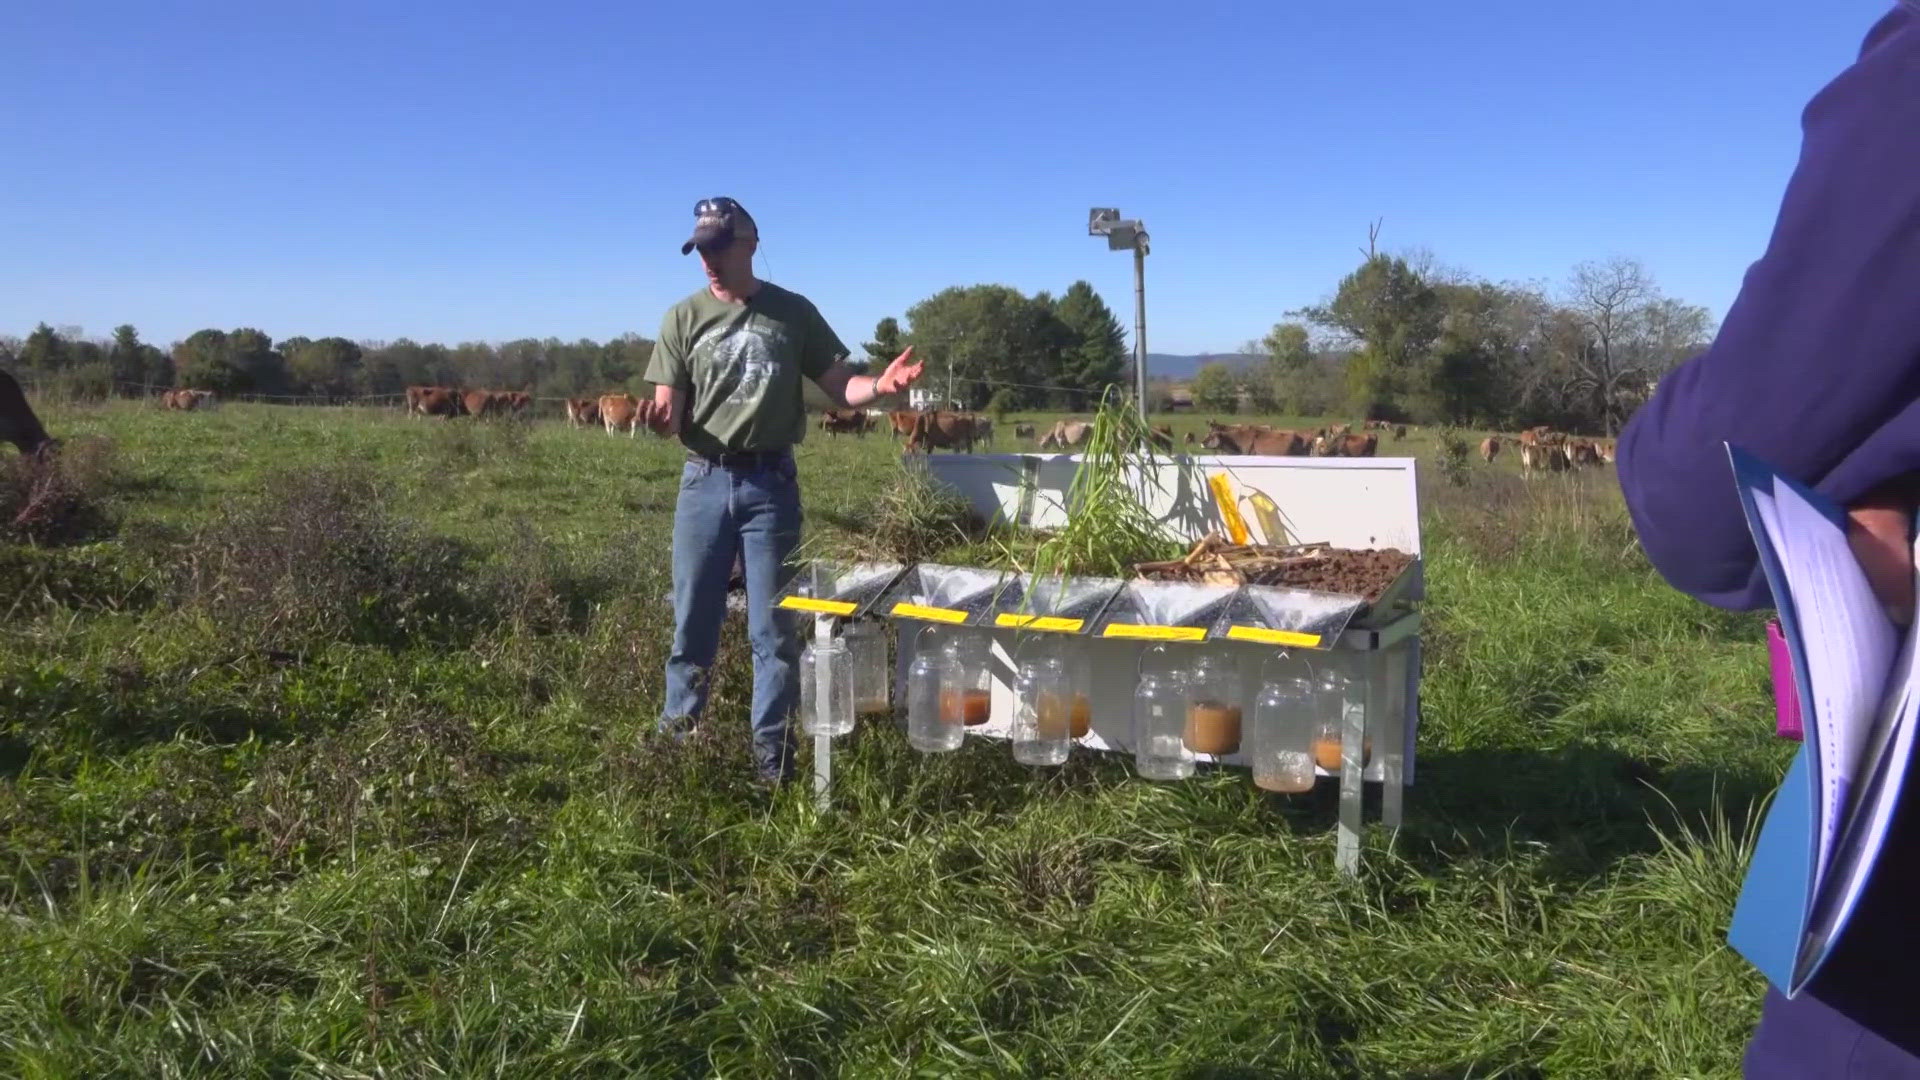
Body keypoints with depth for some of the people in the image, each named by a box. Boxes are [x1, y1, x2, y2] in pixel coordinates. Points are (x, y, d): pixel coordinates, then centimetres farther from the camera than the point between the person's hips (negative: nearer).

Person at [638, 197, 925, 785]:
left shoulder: (793, 312, 4)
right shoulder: (684, 318, 4)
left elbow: (840, 389, 4)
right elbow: (671, 415, 0)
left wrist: (880, 385, -18)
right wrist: (656, 419, -24)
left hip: (772, 483, -1)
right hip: (704, 481, 1)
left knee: (773, 626, 5)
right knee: (692, 620, 8)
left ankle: (771, 748, 16)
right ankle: (677, 734, 24)